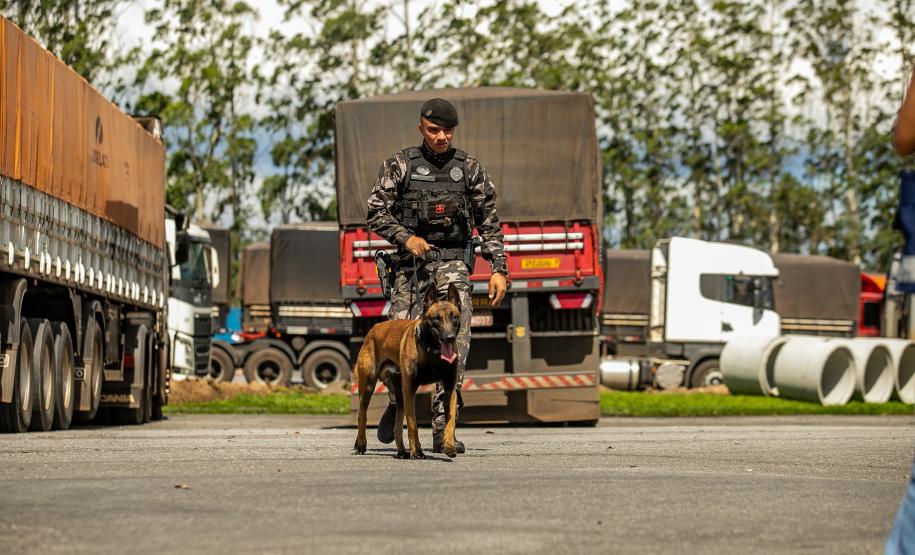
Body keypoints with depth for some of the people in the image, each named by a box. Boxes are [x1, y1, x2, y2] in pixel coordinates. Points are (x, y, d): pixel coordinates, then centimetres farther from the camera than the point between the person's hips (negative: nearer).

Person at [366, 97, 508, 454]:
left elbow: (489, 224, 10)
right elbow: (376, 214, 0)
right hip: (411, 263, 0)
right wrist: (406, 237, -16)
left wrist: (499, 269, 2)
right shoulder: (400, 165, 4)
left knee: (455, 340, -16)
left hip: (453, 263, 0)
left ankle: (442, 430, -16)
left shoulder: (469, 168, 8)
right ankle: (396, 403, 29)